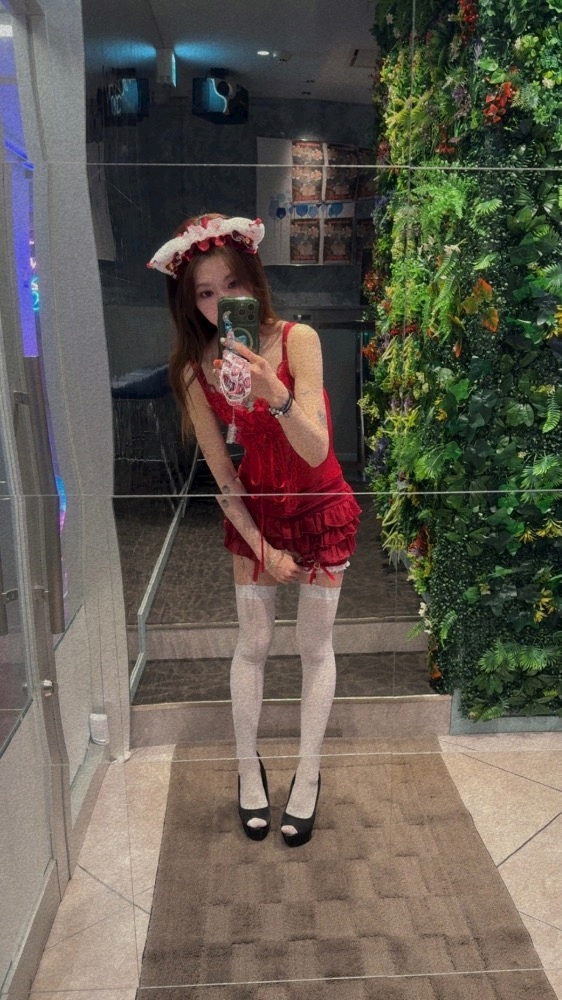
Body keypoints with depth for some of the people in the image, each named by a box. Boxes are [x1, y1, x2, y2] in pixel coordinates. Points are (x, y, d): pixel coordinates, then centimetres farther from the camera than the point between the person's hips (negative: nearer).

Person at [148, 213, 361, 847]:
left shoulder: (297, 339, -20)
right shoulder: (195, 370, -12)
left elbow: (316, 452, -27)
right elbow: (221, 473, -7)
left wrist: (277, 396, -44)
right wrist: (261, 546, -6)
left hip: (320, 508, -1)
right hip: (253, 511, 2)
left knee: (315, 647, 8)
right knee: (252, 644, 10)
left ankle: (307, 777, 28)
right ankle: (248, 768, 33)